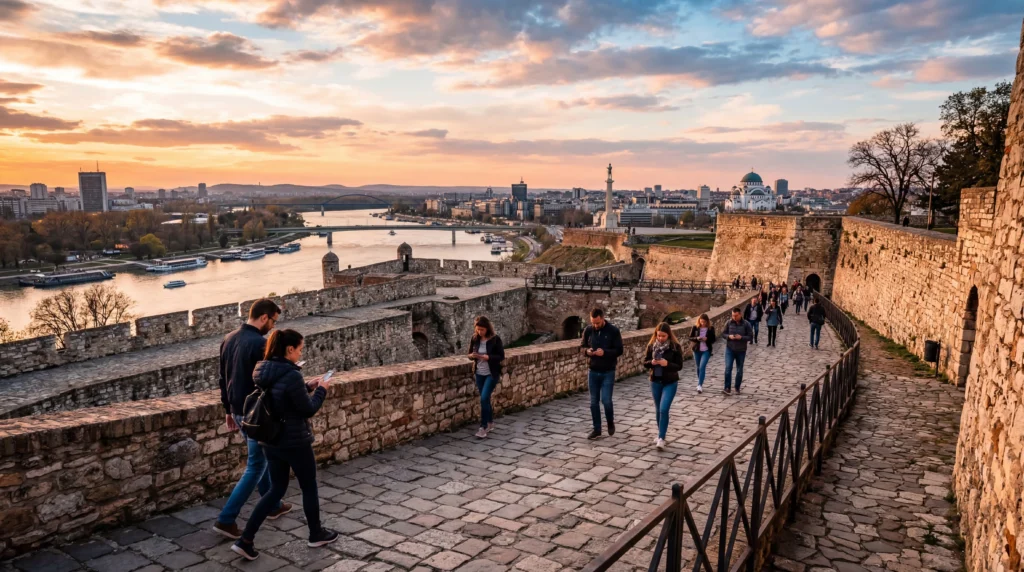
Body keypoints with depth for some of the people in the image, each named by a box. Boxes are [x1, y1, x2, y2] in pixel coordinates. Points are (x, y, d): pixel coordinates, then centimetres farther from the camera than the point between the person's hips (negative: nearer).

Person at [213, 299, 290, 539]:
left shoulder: (229, 339, 7)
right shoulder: (260, 344, -21)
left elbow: (223, 378, 13)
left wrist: (228, 410, 21)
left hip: (237, 411, 9)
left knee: (260, 458, 22)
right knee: (255, 467, 1)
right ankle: (226, 519, 1)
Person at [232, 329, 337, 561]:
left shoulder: (262, 371, 1)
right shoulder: (291, 375, -25)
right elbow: (308, 409, -17)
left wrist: (307, 386, 12)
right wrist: (321, 389, -2)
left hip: (271, 440, 8)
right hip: (295, 442, -7)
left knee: (277, 489, 18)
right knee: (309, 487, 13)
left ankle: (245, 540, 12)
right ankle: (316, 534, 31)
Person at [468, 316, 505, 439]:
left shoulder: (495, 339, -14)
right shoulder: (475, 339, -1)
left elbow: (501, 356, -13)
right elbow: (470, 354, 9)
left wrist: (486, 357, -25)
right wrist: (472, 356, -15)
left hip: (492, 374, -5)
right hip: (479, 374, 5)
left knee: (484, 398, -14)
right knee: (485, 400, 13)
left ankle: (483, 427, -4)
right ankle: (490, 423, 30)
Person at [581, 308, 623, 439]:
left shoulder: (613, 331, -10)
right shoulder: (588, 330, -1)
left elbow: (619, 350, -9)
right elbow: (582, 346, 10)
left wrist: (605, 352, -25)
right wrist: (587, 351, -14)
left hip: (608, 372, -3)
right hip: (593, 371, 3)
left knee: (606, 400, -8)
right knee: (594, 402, 7)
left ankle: (611, 422, 21)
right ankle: (597, 429, 20)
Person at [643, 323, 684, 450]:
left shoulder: (675, 347, -10)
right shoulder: (651, 346, -1)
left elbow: (679, 366, -10)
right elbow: (645, 363, 3)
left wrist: (667, 364, -27)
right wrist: (652, 362, -19)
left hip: (670, 383, -4)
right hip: (655, 382, 4)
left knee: (664, 409, -13)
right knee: (658, 410, 13)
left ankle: (661, 438, -7)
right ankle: (661, 435, 29)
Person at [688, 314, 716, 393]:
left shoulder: (711, 328, -5)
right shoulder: (695, 327, -4)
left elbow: (713, 339, 1)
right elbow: (690, 338, 0)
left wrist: (707, 339, -19)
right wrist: (696, 338, -20)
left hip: (706, 351, -2)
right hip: (697, 350, 2)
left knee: (702, 367, -16)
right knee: (698, 367, 13)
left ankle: (700, 385, -18)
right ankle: (700, 384, 30)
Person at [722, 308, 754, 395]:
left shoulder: (746, 324, -6)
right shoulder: (729, 323, -3)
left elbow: (750, 336, -4)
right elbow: (723, 333, 5)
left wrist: (741, 337, -21)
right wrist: (729, 336, -15)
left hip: (741, 351, 0)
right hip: (730, 349, 0)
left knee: (739, 370, 11)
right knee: (728, 368, -11)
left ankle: (737, 388, 25)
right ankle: (727, 388, -8)